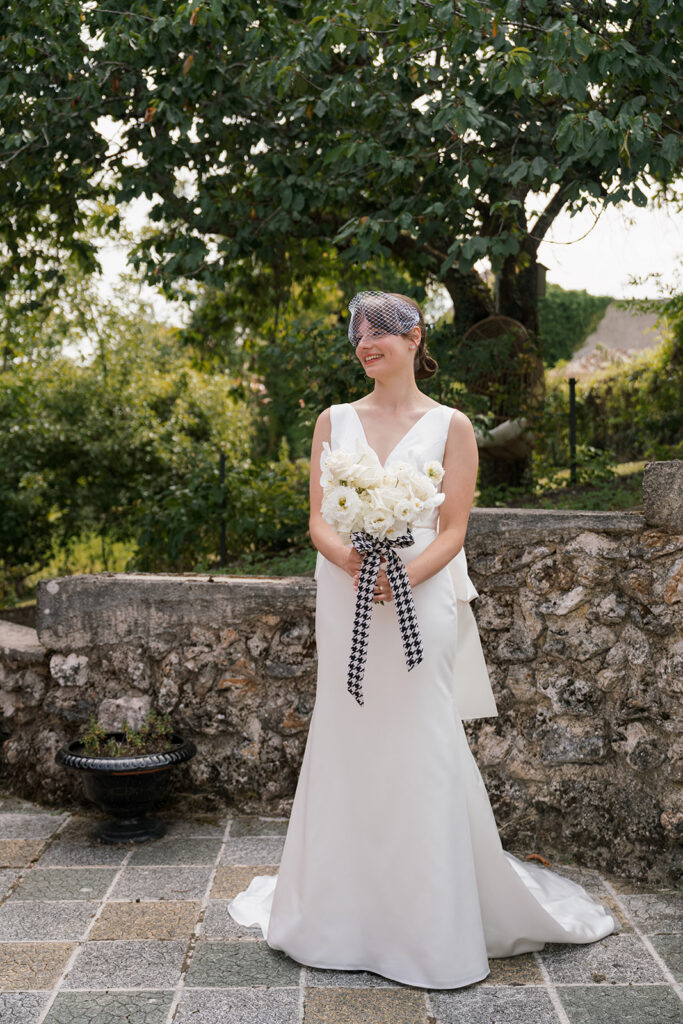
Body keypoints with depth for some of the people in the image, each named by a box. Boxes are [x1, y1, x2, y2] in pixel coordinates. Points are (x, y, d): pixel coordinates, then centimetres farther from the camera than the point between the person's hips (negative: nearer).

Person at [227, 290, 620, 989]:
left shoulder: (450, 426, 3)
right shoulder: (335, 422, 11)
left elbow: (453, 530, -2)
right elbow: (318, 520, 5)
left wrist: (405, 575, -19)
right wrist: (353, 562, -16)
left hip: (420, 603, -2)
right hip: (345, 605, 3)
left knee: (419, 753, -1)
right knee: (346, 751, 8)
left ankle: (431, 925, 15)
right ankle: (345, 912, 24)